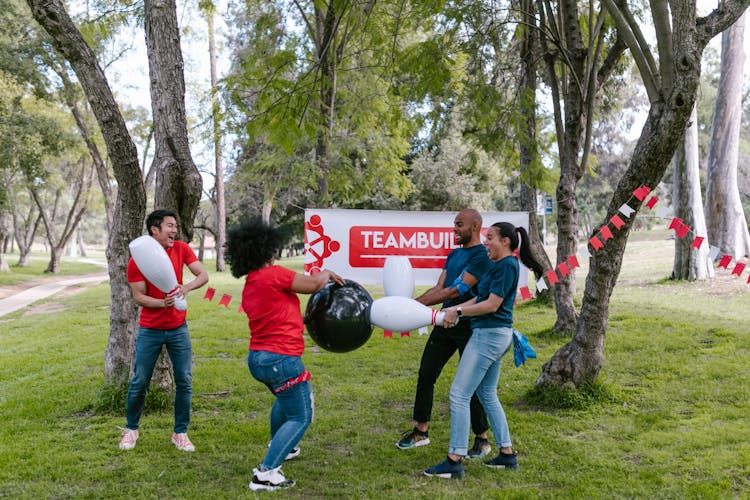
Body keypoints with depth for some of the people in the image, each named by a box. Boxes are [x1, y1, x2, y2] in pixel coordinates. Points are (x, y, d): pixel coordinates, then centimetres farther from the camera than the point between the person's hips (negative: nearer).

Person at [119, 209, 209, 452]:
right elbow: (139, 296, -10)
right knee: (139, 382, 6)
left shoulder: (181, 249, -4)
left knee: (184, 382, 1)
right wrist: (162, 303, -29)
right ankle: (131, 429, 27)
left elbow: (203, 275, -8)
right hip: (150, 331, -2)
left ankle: (180, 433, 16)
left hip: (178, 328, 2)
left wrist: (187, 287, -29)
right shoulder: (137, 260, -12)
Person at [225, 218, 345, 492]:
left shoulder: (248, 287, 11)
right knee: (300, 418, 2)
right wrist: (326, 273, 12)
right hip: (281, 359, -9)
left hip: (257, 358, 9)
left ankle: (279, 448, 48)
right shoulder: (274, 274, -15)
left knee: (285, 398, 36)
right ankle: (266, 473, -5)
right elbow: (314, 284, -8)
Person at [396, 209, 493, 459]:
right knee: (426, 375, 8)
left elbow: (456, 290, -22)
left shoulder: (482, 257, -15)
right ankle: (421, 431, 20)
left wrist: (416, 304, -24)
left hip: (469, 328, -8)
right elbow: (439, 288, 9)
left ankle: (482, 439, 16)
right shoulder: (453, 255, 14)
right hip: (445, 323, 8)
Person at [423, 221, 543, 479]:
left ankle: (454, 462, -5)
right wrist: (456, 309, 5)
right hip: (495, 335, 11)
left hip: (490, 334, -11)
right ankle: (507, 454, 25)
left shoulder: (506, 265, -14)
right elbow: (482, 297, 15)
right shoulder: (500, 265, 16)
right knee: (487, 394, 19)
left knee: (459, 395, -8)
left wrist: (458, 312, -11)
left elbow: (492, 305, -18)